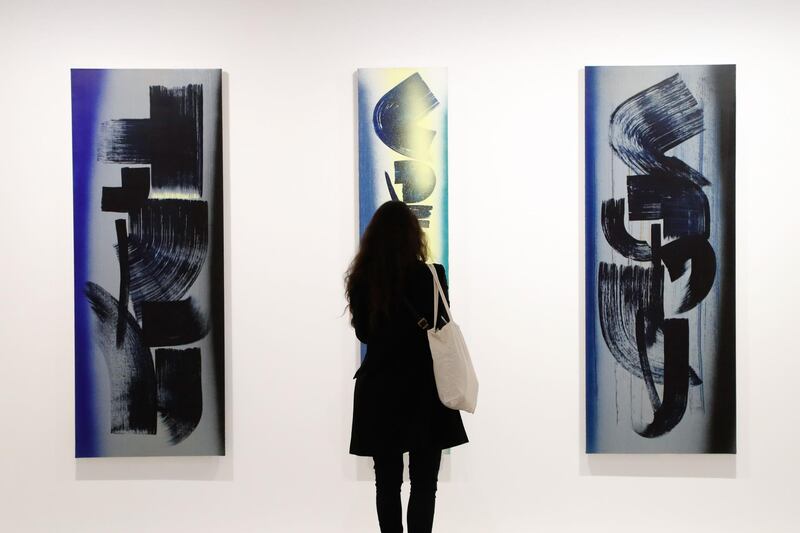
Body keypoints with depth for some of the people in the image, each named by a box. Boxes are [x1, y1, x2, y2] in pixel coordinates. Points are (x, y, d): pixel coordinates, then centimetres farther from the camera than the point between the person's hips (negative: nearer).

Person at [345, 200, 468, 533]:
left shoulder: (361, 280, -5)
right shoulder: (428, 276, -13)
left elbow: (364, 333, 7)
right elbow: (442, 331, -1)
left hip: (379, 392, 3)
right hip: (423, 391, -2)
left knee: (387, 482, 12)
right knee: (423, 484, 6)